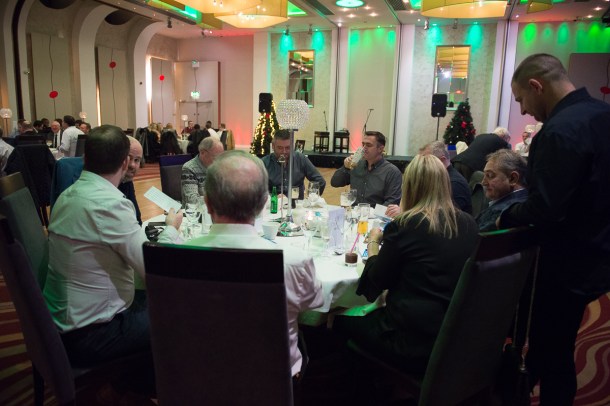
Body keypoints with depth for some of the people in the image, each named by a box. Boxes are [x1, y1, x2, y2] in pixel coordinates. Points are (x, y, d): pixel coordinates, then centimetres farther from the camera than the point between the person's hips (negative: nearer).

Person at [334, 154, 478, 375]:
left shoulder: (404, 226, -16)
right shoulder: (469, 224, 1)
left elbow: (374, 284, -5)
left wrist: (373, 243, 10)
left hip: (415, 343, -7)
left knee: (341, 320, 15)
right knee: (370, 316, 25)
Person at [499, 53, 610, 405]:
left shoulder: (561, 130, -25)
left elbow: (544, 210, -28)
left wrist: (507, 217, -10)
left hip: (568, 265, -9)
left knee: (553, 350, 10)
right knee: (547, 338, 24)